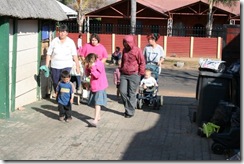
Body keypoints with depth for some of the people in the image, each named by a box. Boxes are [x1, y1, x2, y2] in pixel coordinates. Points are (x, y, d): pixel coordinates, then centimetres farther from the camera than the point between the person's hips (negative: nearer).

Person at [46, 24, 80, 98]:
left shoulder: (70, 42, 0)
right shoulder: (54, 41, 1)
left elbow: (74, 55, 1)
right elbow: (49, 54, 1)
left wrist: (77, 66, -1)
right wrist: (46, 65, -4)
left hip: (66, 66, -2)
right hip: (55, 66, 2)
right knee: (55, 82, 10)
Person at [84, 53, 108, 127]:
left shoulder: (99, 64, -18)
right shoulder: (92, 65, 5)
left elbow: (97, 75, -25)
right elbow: (87, 74, 11)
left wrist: (92, 68, -30)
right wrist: (87, 67, -6)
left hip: (100, 87, -9)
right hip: (94, 87, 9)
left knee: (97, 103, -16)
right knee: (95, 102, 18)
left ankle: (95, 120, -25)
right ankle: (98, 116, 35)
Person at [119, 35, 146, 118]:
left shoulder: (137, 50, -8)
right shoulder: (124, 50, 11)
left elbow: (142, 62, -5)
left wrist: (140, 73, -6)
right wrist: (121, 70, 20)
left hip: (134, 75, -5)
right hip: (124, 74, 5)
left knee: (131, 94, -1)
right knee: (122, 91, -1)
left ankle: (130, 112, 8)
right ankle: (127, 107, 19)